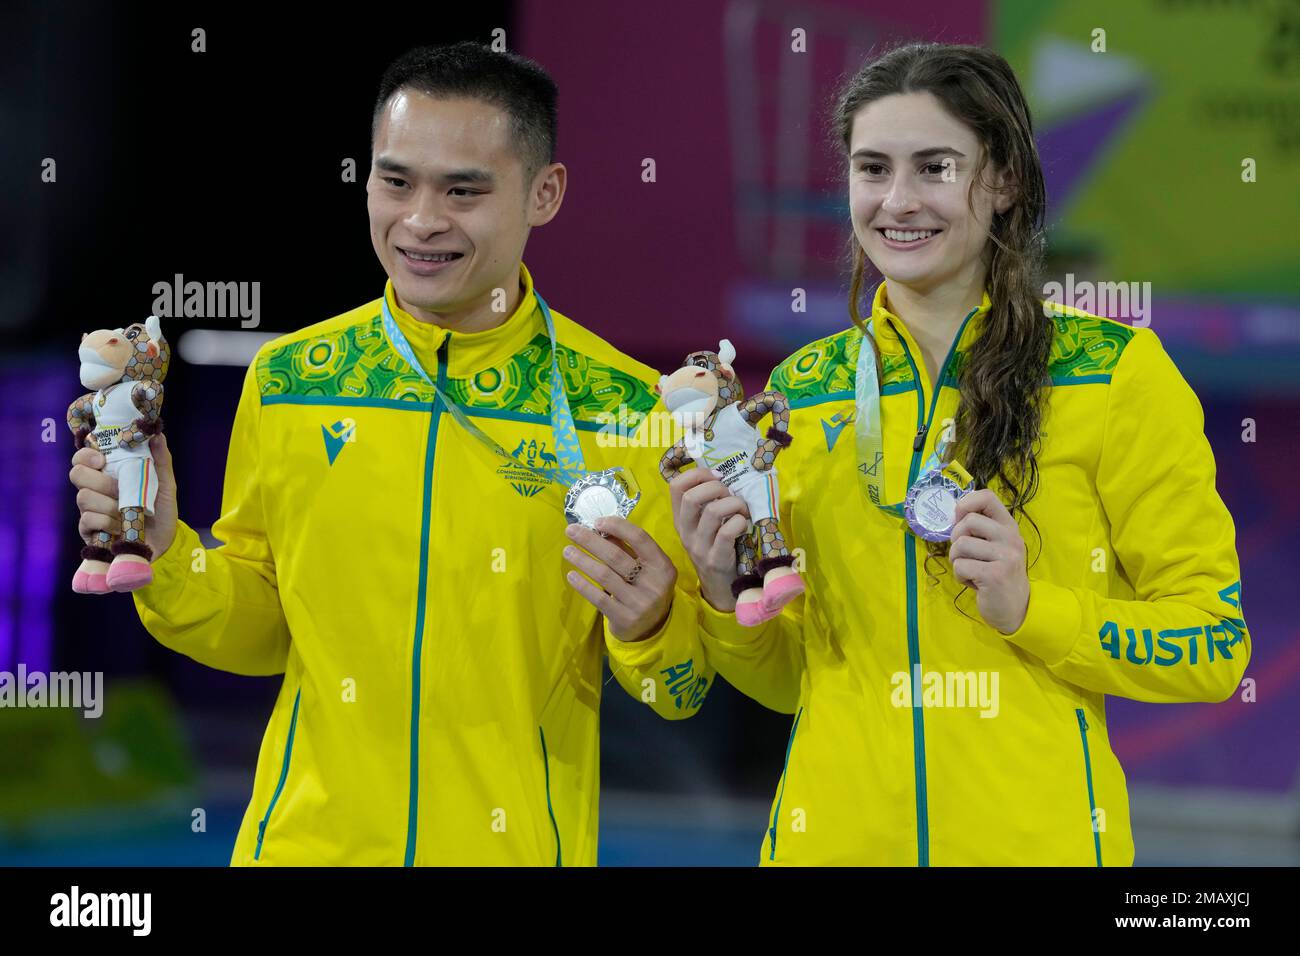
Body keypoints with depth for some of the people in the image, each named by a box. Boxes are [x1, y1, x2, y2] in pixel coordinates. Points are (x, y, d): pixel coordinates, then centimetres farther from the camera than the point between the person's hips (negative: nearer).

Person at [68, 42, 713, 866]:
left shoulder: (622, 405, -8)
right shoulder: (287, 380, -1)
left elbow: (682, 688, -3)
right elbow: (261, 629, 9)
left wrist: (647, 627, -22)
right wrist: (166, 557, -8)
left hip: (517, 842, -2)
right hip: (308, 839, 2)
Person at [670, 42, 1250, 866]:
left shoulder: (1115, 373, -5)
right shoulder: (802, 388, 5)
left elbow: (1213, 650, -5)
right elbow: (791, 678, 12)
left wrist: (1027, 607, -18)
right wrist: (728, 596, -7)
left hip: (1038, 836, -3)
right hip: (838, 834, 3)